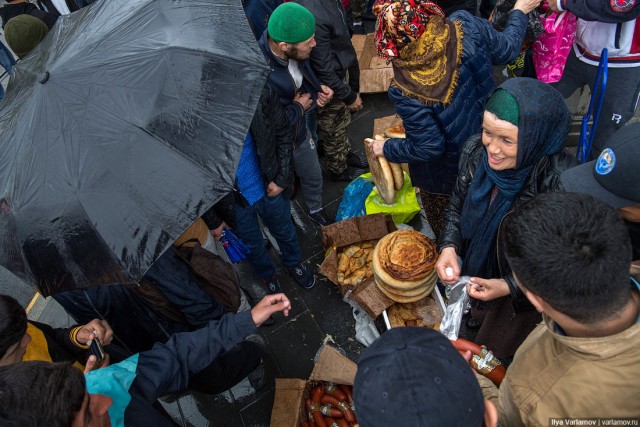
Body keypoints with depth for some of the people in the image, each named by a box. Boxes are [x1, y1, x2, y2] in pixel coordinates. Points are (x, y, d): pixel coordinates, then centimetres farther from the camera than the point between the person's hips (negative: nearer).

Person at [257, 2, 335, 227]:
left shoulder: (295, 53, -17)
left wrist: (318, 89, -13)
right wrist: (299, 107, -23)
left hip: (299, 131, 7)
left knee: (313, 176, 27)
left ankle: (316, 210, 57)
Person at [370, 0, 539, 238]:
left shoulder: (405, 91, -35)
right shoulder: (466, 27, -23)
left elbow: (429, 148, -24)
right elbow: (507, 50, -3)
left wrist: (386, 149, -8)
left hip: (446, 174, -5)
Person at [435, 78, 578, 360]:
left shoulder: (562, 186, -37)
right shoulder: (475, 151, -22)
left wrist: (510, 287, -27)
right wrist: (449, 246, -20)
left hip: (525, 293, -3)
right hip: (478, 269, 4)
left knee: (495, 349, 26)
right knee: (479, 316, 35)